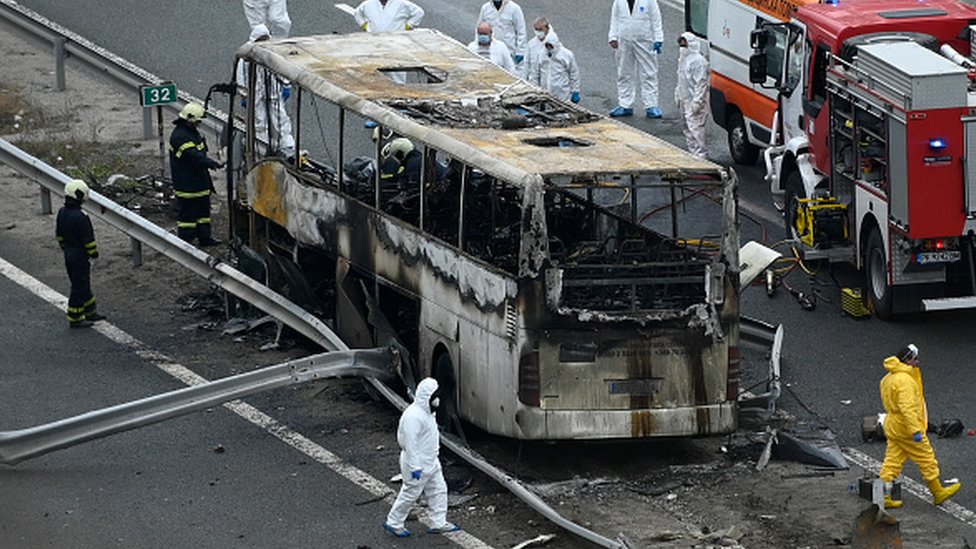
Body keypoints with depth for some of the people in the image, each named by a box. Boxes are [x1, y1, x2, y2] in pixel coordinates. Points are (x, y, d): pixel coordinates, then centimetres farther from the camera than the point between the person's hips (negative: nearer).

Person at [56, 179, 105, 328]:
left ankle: (90, 312, 32)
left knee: (83, 284, 21)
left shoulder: (62, 212, 1)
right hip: (80, 257, -9)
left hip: (68, 254, 9)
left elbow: (59, 234, 13)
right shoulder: (80, 217, -27)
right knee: (79, 288, 2)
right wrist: (94, 252, -5)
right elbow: (88, 239, -20)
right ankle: (75, 319, 8)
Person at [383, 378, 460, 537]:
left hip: (430, 461, 10)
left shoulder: (427, 412, 5)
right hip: (418, 464, -10)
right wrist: (415, 467, -26)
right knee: (410, 494, 4)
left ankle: (439, 523, 21)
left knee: (439, 490, 12)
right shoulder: (413, 416, -27)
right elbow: (410, 443, -27)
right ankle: (393, 523, 19)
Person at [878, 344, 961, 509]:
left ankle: (884, 497, 7)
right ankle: (938, 493, 15)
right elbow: (907, 408, -28)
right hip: (906, 428, -9)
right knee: (927, 459, 4)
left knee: (892, 462, 9)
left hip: (892, 426, 9)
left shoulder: (889, 378, 12)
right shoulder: (904, 380, -21)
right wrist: (916, 431, -29)